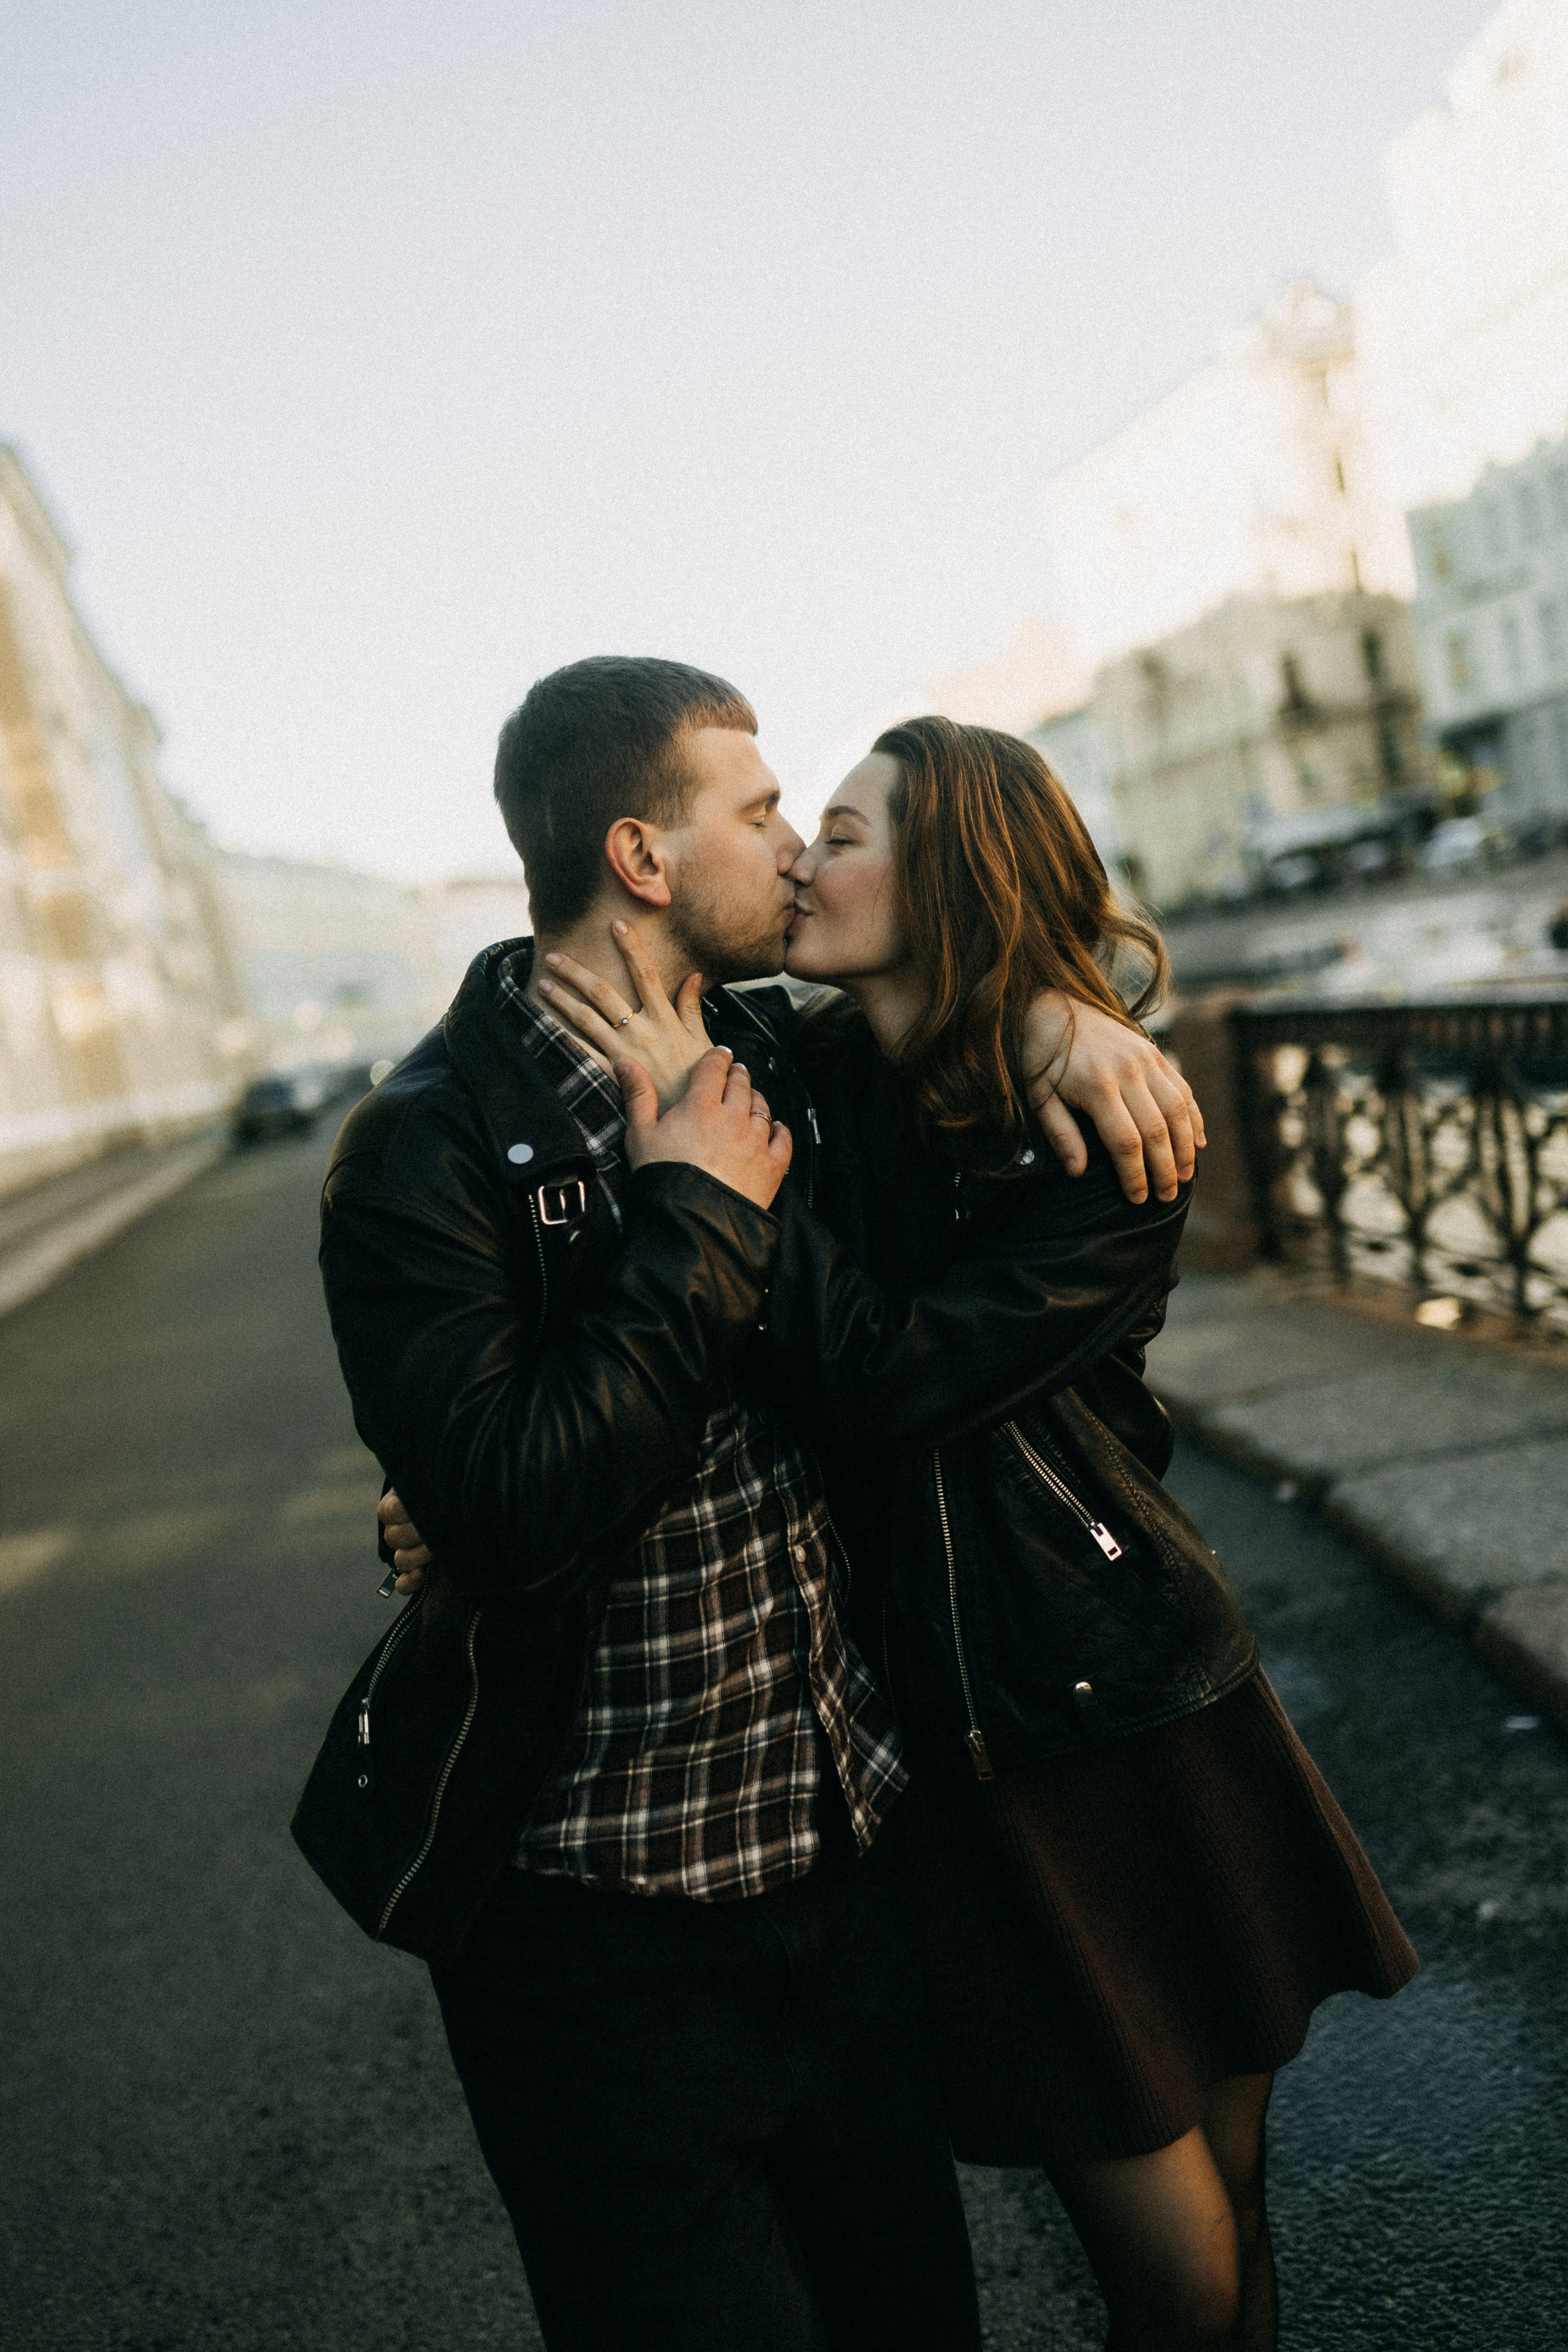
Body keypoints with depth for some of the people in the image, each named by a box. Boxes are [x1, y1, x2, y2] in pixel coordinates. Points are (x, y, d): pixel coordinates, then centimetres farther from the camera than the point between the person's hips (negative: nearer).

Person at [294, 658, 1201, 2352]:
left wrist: (1054, 1013, -1)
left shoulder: (767, 1067, 3)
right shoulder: (432, 1147, -17)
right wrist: (700, 1224, -21)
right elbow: (510, 1499, -29)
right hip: (609, 1923, -6)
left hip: (850, 1847, 6)